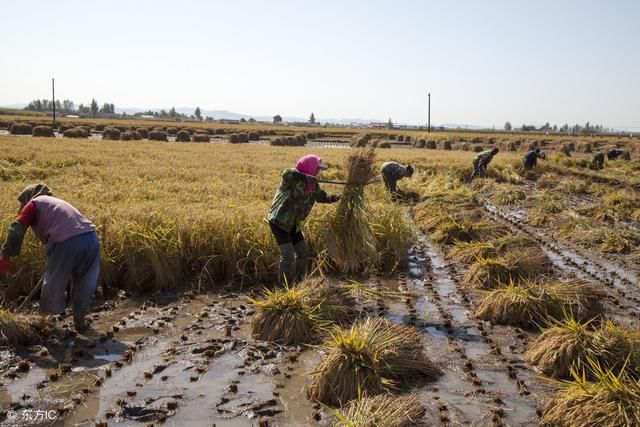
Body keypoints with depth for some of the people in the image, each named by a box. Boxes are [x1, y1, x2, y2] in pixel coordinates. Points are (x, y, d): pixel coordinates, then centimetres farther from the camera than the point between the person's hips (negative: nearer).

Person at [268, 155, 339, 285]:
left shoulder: (313, 184, 4)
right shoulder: (292, 178, -20)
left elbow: (321, 196, 10)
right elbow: (286, 173, -42)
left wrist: (333, 198, -9)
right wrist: (307, 178, -40)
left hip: (293, 223, 9)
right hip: (279, 221, -9)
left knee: (303, 252, 12)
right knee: (288, 255, -12)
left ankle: (298, 282, 27)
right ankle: (284, 287, 0)